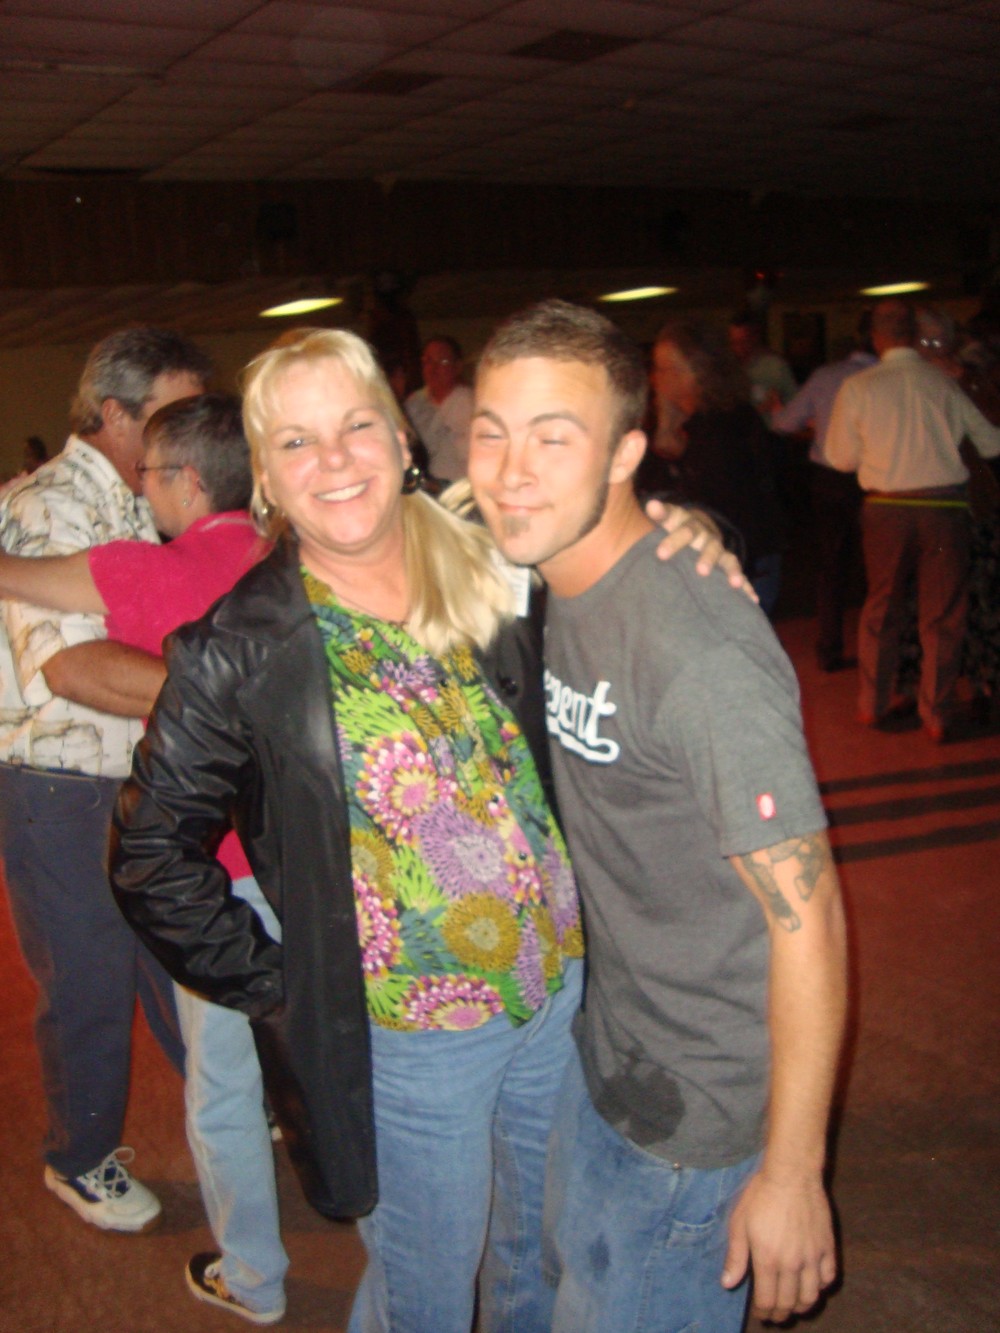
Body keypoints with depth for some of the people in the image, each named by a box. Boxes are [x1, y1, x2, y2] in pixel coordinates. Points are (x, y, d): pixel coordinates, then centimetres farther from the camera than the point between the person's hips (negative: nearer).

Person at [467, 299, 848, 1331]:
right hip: (604, 1050, 8)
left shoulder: (699, 654, -31)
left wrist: (790, 1176, -21)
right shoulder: (553, 583, -3)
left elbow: (806, 915, -26)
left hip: (699, 1106, -8)